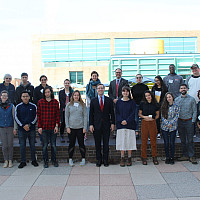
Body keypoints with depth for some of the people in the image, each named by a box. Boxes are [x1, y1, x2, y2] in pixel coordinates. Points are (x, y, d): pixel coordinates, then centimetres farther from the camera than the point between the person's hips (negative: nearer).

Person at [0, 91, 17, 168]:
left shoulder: (11, 106, 3)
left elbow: (14, 117, 4)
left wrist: (15, 128, -1)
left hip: (10, 128, -1)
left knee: (10, 145, 1)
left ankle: (10, 160, 11)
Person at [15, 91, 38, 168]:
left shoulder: (33, 106, 3)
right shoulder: (18, 106, 3)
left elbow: (36, 117, 2)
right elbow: (16, 118, 1)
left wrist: (29, 125, -10)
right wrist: (23, 126, -11)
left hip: (32, 129, 0)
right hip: (21, 129, 0)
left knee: (32, 145, 7)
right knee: (22, 146, 5)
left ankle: (33, 160, 19)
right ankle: (23, 161, 15)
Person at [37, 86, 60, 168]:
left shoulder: (55, 102, 4)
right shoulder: (40, 102, 3)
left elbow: (57, 114, 5)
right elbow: (38, 115, 3)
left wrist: (57, 125, -3)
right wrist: (39, 126, -3)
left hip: (53, 127, 0)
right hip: (44, 127, 0)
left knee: (53, 145, 8)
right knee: (45, 145, 6)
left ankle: (54, 160, 22)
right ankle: (45, 161, 18)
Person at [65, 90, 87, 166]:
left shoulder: (82, 105, 4)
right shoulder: (69, 105, 5)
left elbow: (85, 116, 3)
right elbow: (66, 116, 5)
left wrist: (85, 127, -3)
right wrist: (67, 127, -2)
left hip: (80, 127, 0)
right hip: (71, 127, 0)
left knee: (81, 143, 3)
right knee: (71, 143, 5)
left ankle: (83, 159, 14)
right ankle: (70, 159, 16)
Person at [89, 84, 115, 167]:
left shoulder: (109, 100, 5)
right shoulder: (93, 101, 6)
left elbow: (112, 113, 6)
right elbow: (91, 113, 4)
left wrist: (112, 123, 0)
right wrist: (91, 124, -2)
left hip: (106, 125, 0)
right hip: (96, 125, 0)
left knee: (106, 143, 5)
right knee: (97, 143, 6)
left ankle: (105, 160, 15)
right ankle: (98, 160, 17)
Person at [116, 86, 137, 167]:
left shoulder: (132, 102, 5)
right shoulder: (118, 102, 8)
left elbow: (133, 113, -2)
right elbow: (117, 113, 4)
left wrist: (127, 121, -15)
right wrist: (121, 121, -12)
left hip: (130, 124, -1)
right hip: (120, 124, 1)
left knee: (129, 141, 1)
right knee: (122, 141, 1)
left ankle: (129, 159, 11)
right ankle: (122, 159, 10)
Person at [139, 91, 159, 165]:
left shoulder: (155, 104, 4)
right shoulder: (142, 104, 3)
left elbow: (157, 114, 12)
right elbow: (139, 114, 8)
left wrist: (153, 118, -5)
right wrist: (144, 117, -10)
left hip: (152, 123, 1)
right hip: (144, 123, 0)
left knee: (153, 140, 3)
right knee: (144, 140, 1)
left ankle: (154, 157, 14)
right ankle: (144, 157, 9)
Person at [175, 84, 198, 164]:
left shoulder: (192, 99, 0)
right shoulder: (176, 99, 7)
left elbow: (194, 111, 0)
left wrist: (193, 121, -7)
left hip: (189, 121, -3)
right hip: (180, 121, 3)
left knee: (190, 140, -1)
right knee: (183, 140, 9)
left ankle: (191, 156, 6)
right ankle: (185, 155, 18)